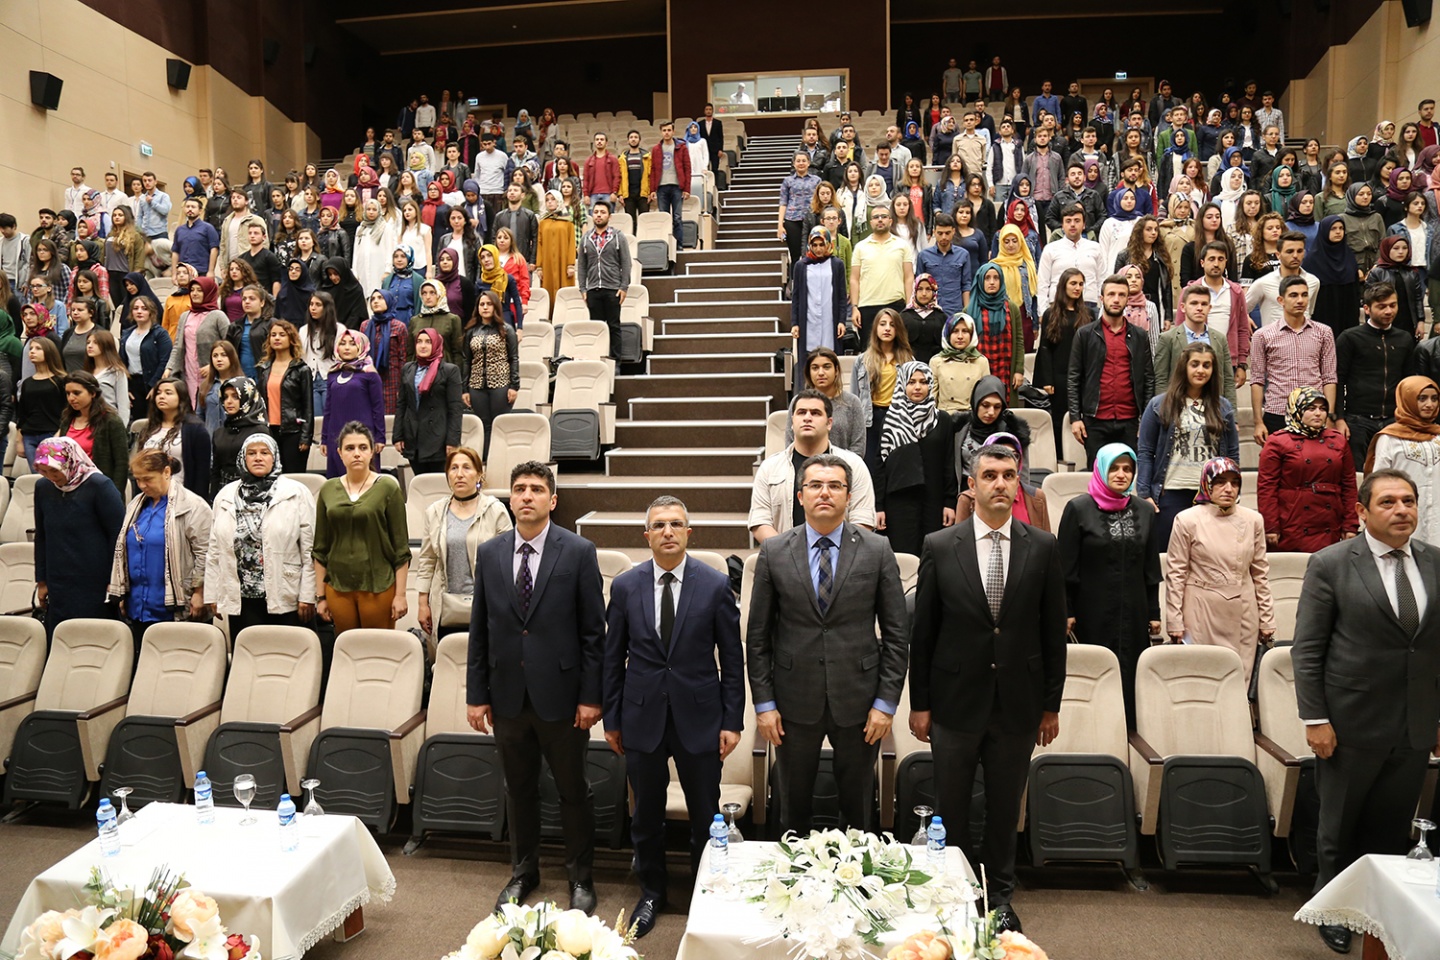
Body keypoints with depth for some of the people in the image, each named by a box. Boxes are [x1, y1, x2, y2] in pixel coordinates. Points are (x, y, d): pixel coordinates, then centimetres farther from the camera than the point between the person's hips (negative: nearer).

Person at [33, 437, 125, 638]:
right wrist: (42, 581, 15)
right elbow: (41, 537, 17)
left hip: (95, 588, -5)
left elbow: (118, 534, -9)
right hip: (58, 590, 5)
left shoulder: (99, 486, -10)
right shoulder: (43, 487, 8)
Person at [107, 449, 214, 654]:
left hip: (173, 609, -7)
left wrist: (198, 594, -13)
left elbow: (204, 554, -12)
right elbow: (123, 549, 20)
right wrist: (122, 594, 17)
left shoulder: (191, 506, -9)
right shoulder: (136, 506, 13)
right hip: (137, 608, 7)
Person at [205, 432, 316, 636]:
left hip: (285, 599, -3)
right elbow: (214, 551, 11)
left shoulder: (297, 493, 0)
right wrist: (212, 595, 7)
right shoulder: (225, 495, 11)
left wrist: (307, 596, -8)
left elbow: (309, 550, -4)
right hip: (240, 599, 3)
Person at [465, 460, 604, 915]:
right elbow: (479, 630, 6)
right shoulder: (489, 553, 3)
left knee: (573, 791, 10)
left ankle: (580, 877, 28)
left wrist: (590, 696, -9)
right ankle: (523, 872, 36)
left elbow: (593, 630, -6)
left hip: (560, 694, -3)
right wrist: (476, 694, 4)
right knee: (519, 790, 17)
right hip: (508, 695, 3)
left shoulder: (579, 552, -7)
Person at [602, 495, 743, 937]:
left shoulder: (716, 585, -6)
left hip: (699, 718, -1)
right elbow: (613, 657, 5)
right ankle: (651, 893, 36)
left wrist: (732, 720, -4)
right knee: (646, 815, 15)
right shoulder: (625, 586, -1)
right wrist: (611, 718, 5)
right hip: (642, 718, 1)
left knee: (705, 817, 11)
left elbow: (732, 657, -2)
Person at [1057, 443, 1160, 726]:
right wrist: (1066, 612, -8)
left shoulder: (1144, 511, 9)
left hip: (1133, 612, 4)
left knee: (1131, 676, 4)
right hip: (1093, 613, -4)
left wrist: (1153, 612, 10)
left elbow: (1151, 567, 12)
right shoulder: (1079, 509, -4)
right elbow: (1066, 566, -5)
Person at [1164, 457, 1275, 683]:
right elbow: (1176, 574, -2)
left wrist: (1267, 620, 11)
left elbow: (1260, 573, 12)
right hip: (1201, 613, -3)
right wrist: (1175, 622, -4)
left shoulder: (1253, 520, 6)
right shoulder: (1188, 520, -4)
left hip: (1243, 615, 3)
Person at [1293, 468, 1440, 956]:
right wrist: (1315, 719, -12)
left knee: (1392, 830, 13)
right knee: (1339, 826, 13)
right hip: (1352, 725, -3)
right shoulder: (1331, 564, -9)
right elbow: (1307, 649, -8)